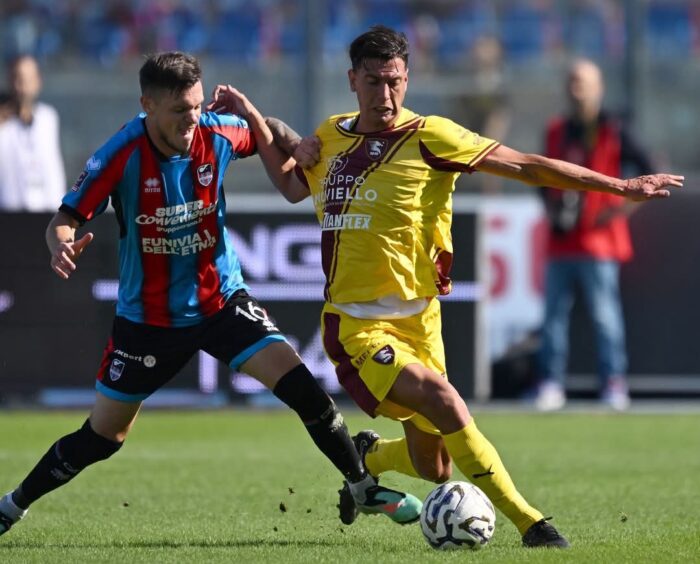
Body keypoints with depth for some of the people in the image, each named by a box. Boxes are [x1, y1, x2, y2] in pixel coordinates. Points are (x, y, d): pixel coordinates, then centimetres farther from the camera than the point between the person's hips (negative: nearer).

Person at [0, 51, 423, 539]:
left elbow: (280, 163, 8)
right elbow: (64, 221, -17)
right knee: (101, 439, 7)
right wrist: (62, 247, -42)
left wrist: (248, 110, -13)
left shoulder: (218, 134, -11)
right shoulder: (122, 155, -20)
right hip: (147, 316, -2)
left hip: (222, 301, 2)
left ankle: (364, 488, 3)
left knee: (302, 387, -15)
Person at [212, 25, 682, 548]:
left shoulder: (429, 137, -5)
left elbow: (528, 166, -5)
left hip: (416, 320, 0)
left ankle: (367, 457, 41)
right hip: (355, 324, 0)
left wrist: (621, 186, -8)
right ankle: (526, 522, -19)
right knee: (443, 402, -26)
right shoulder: (331, 136, 6)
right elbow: (292, 187, 27)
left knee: (434, 469, 6)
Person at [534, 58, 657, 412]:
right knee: (554, 314, 4)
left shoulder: (612, 134, -3)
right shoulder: (556, 132, 13)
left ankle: (614, 383, -5)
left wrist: (625, 208, -12)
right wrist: (549, 207, 10)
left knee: (604, 314, -8)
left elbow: (649, 175, -6)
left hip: (598, 239, -5)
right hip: (560, 242, 5)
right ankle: (551, 384, 7)